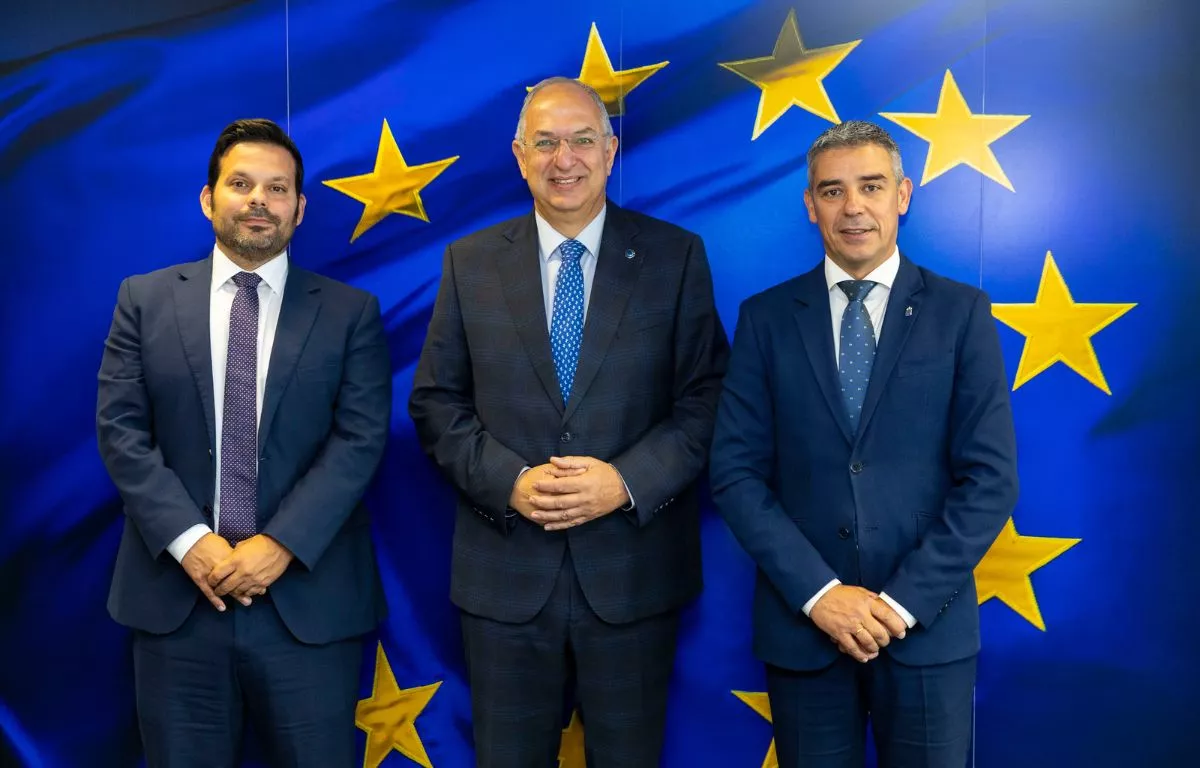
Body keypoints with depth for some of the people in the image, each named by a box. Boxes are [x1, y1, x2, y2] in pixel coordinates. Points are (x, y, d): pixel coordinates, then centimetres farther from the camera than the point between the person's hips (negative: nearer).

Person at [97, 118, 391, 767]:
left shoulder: (351, 312, 3)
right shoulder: (145, 299, 7)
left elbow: (361, 438, -5)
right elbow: (119, 428, 1)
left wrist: (281, 544, -14)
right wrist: (189, 540, -11)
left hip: (308, 597, -1)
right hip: (175, 595, 1)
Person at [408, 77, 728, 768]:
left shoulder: (675, 256, -1)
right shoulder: (470, 261, 4)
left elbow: (708, 398, -3)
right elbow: (436, 403, 3)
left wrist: (629, 482, -16)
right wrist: (509, 481, -13)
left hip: (633, 570, -1)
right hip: (505, 574, 1)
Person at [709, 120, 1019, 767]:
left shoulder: (961, 312, -1)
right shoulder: (766, 318, 1)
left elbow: (990, 478, -4)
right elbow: (735, 471, -3)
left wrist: (905, 600, -11)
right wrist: (817, 591, -12)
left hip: (928, 623, 0)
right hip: (800, 622, 1)